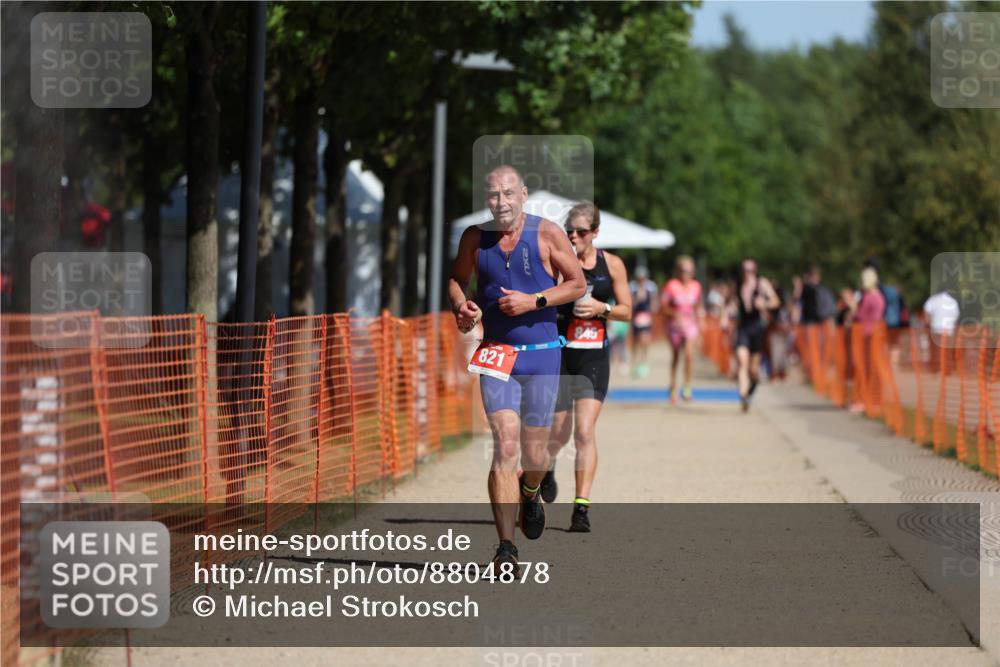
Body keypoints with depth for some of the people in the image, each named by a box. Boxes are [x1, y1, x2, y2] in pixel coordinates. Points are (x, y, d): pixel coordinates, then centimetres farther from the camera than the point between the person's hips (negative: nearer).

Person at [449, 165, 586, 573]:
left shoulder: (546, 233, -3)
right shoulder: (475, 238, 4)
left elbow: (577, 284, 0)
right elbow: (457, 279, 18)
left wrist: (533, 301, -14)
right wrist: (461, 306, -4)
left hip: (542, 355, 0)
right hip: (496, 356, 0)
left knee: (535, 454, 6)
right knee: (505, 445, -14)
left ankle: (529, 494, 44)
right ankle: (506, 548, -15)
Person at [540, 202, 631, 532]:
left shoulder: (612, 265, 3)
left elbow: (626, 310, 7)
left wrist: (602, 308, -12)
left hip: (594, 356, 0)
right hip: (559, 353, 0)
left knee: (585, 431, -12)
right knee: (559, 432, 9)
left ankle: (582, 506, -11)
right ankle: (547, 467, 45)